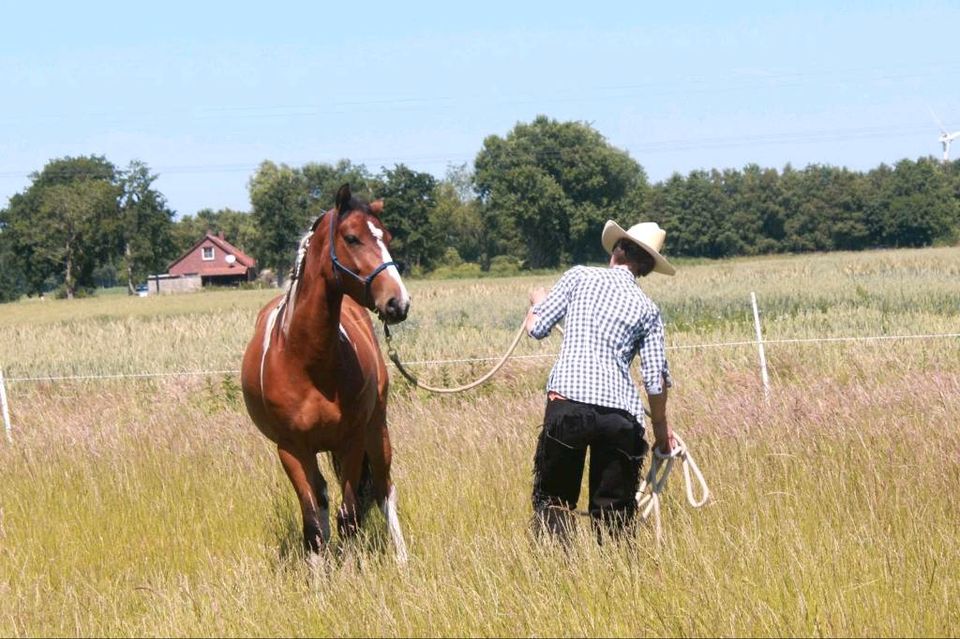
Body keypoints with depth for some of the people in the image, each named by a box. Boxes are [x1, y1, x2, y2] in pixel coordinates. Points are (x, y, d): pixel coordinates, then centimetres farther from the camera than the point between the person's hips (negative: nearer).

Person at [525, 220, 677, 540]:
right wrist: (661, 429, 24)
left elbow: (537, 328, 7)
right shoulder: (647, 309, 14)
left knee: (552, 500, 7)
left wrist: (537, 301, 30)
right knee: (613, 510, 9)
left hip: (567, 403, -2)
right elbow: (656, 380, 9)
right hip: (620, 412, 2)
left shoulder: (579, 277, 9)